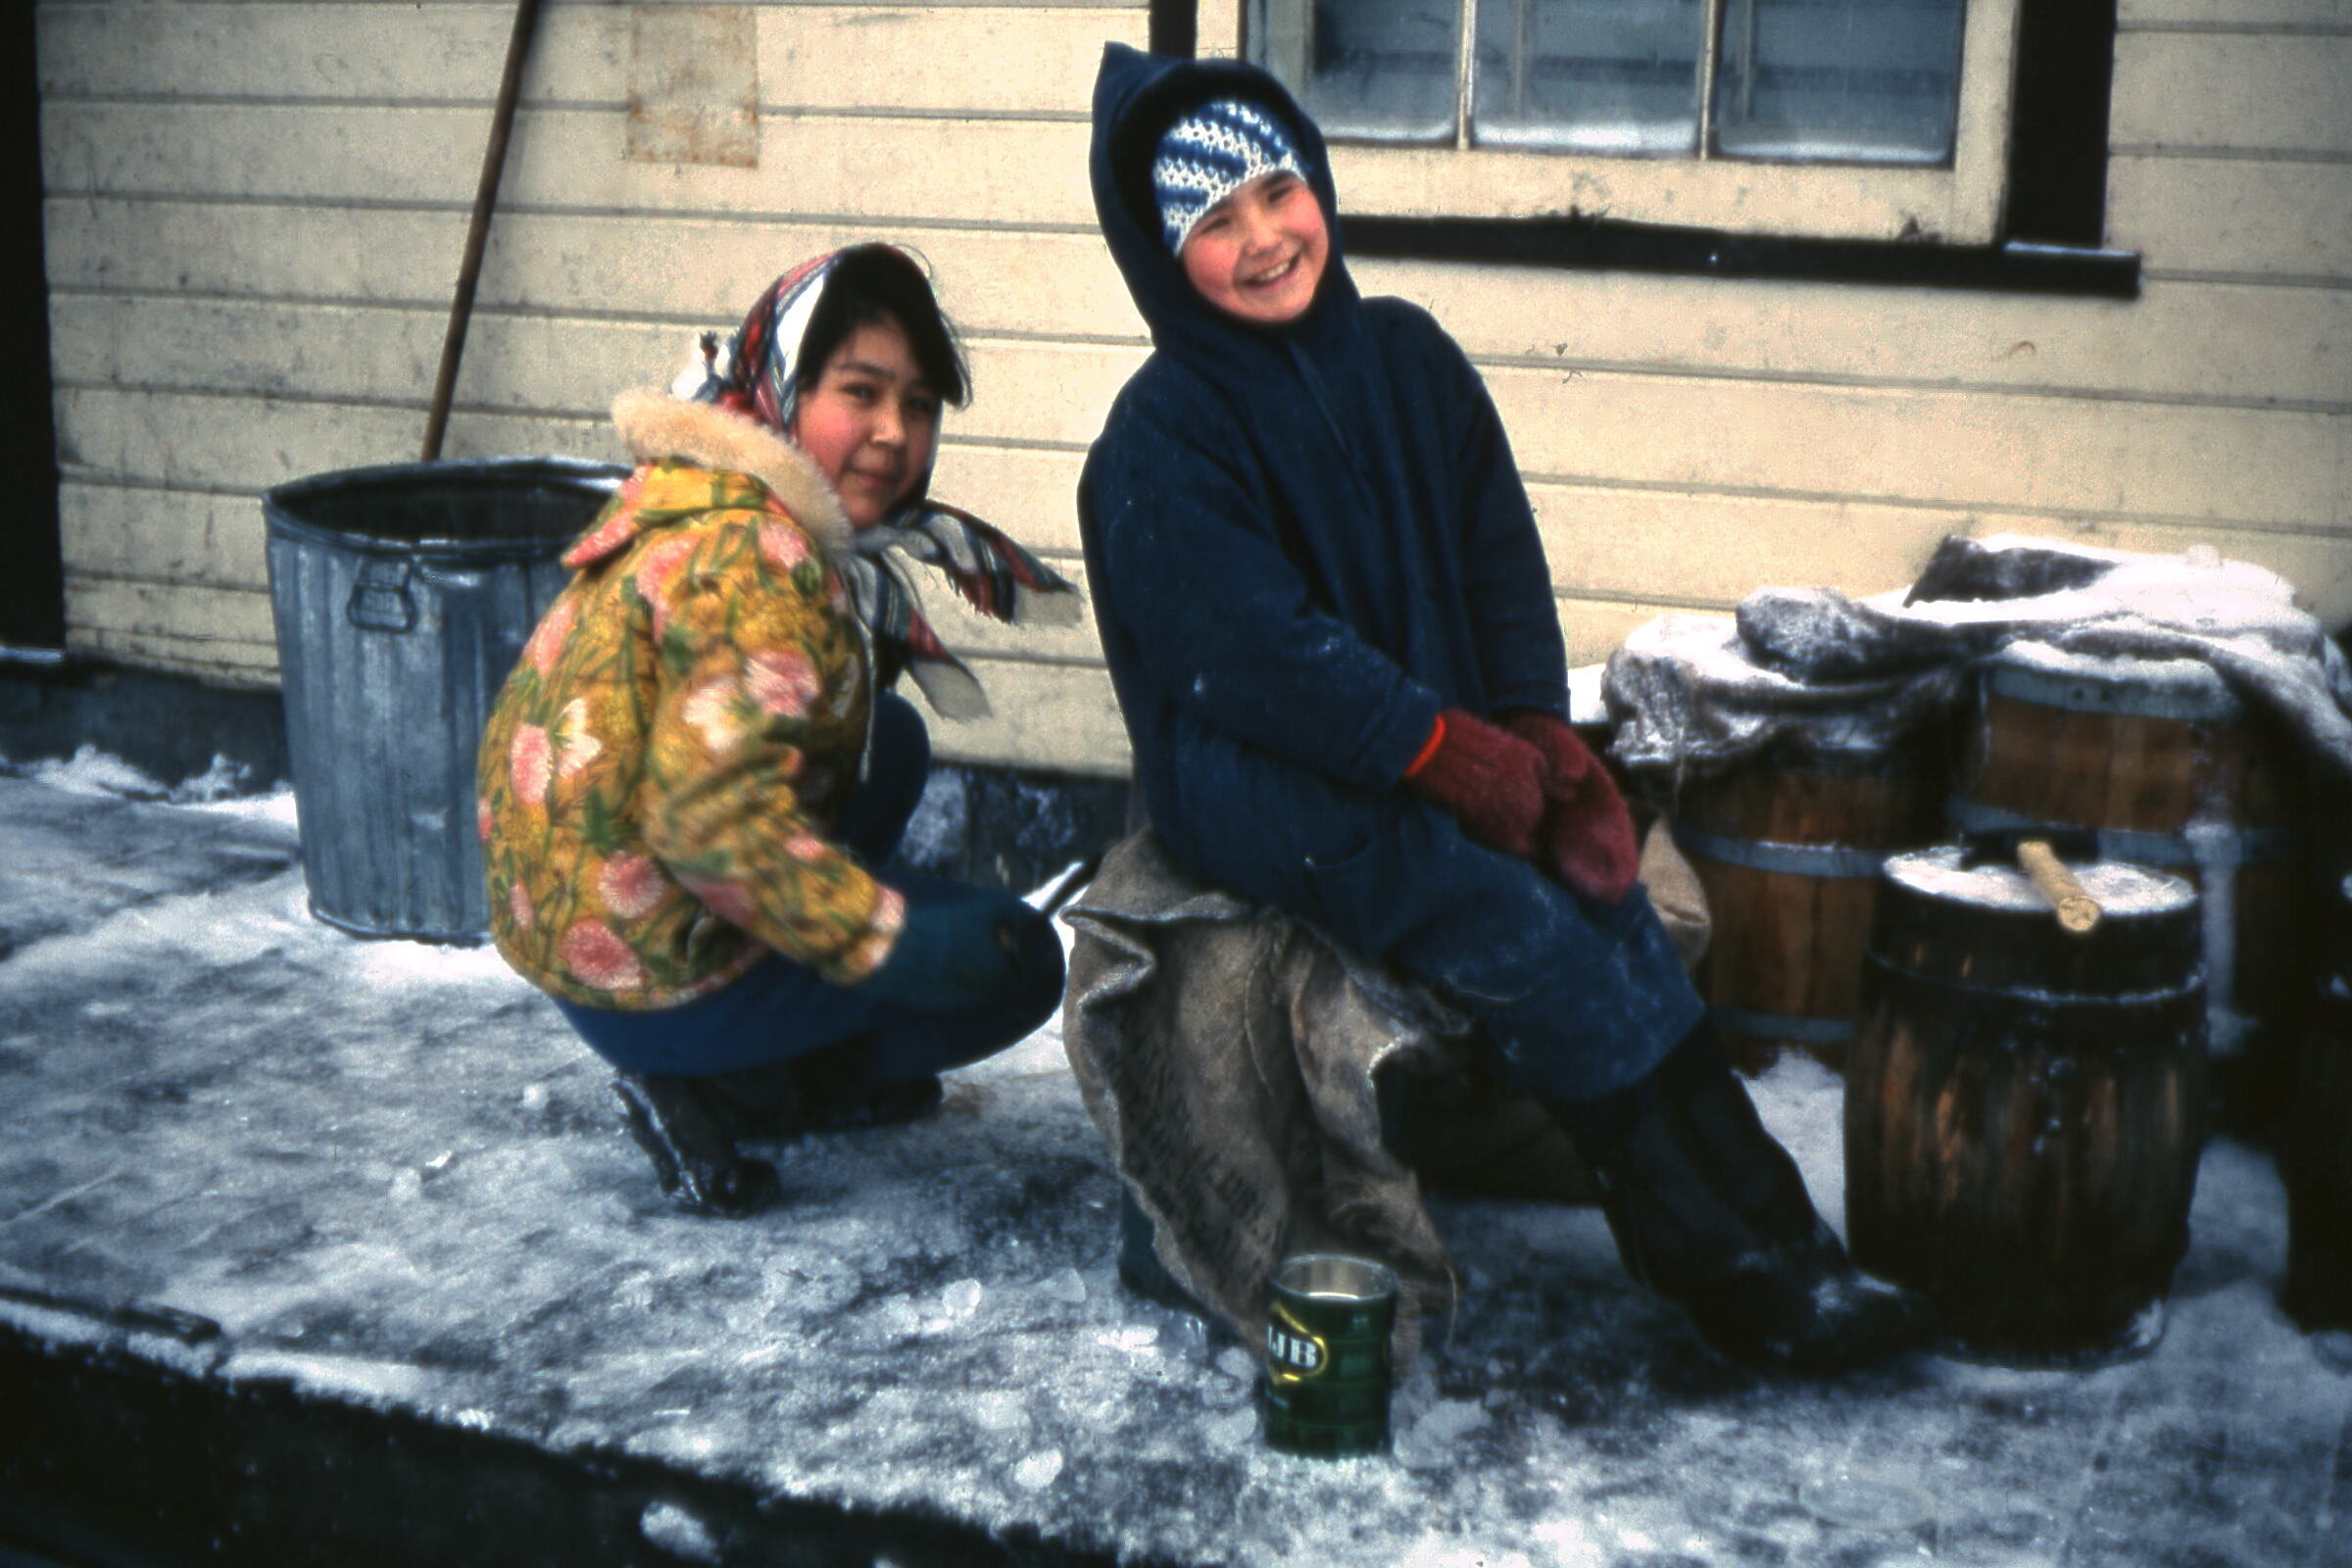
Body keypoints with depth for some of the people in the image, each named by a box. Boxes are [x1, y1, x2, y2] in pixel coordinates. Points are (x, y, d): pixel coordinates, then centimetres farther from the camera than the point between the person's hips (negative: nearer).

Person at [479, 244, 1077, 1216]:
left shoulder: (699, 495, 8)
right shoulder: (756, 562, -23)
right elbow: (710, 816, -31)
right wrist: (897, 940, -26)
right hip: (646, 979, -9)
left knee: (890, 739, 21)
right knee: (1017, 960, 3)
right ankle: (711, 1088, -1)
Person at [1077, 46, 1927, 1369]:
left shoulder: (1408, 357, 9)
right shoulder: (1160, 439, -8)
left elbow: (1504, 560, 9)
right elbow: (1252, 649, -18)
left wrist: (1537, 731, -7)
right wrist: (1446, 750, -22)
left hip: (1449, 756, 6)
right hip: (1260, 791, -6)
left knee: (1607, 891, -19)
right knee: (1518, 926, -25)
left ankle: (1766, 1224, -18)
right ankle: (1731, 1260, -21)